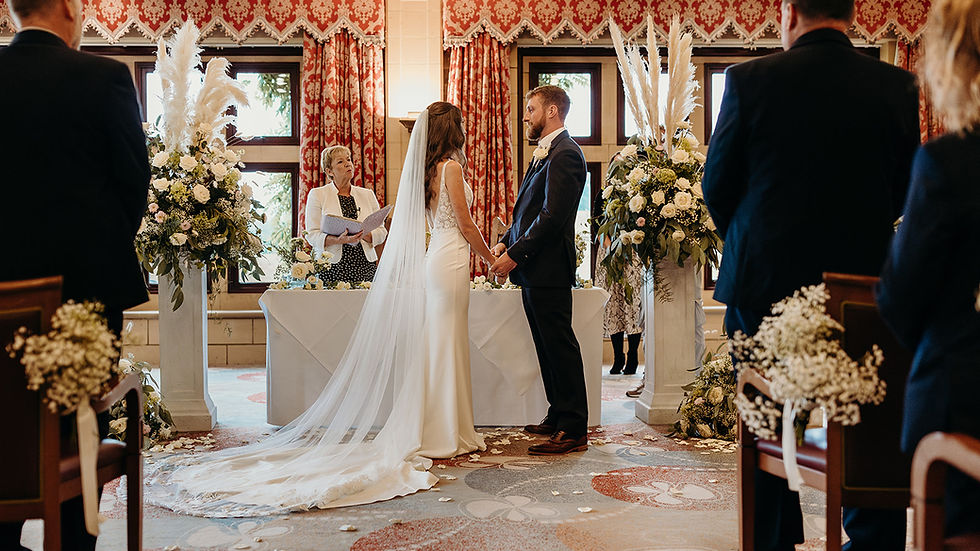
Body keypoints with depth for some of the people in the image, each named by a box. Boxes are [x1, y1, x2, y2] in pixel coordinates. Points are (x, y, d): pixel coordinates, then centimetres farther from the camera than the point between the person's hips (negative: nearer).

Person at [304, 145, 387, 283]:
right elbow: (312, 235, -2)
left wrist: (363, 235, -12)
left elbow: (381, 232, 9)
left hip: (365, 266, 3)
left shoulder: (368, 195, 14)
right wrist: (338, 240, -19)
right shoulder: (317, 194, 6)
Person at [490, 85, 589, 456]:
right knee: (548, 348, 15)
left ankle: (573, 431, 2)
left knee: (560, 348, -5)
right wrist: (506, 242, 7)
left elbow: (553, 215, -20)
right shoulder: (544, 153, 20)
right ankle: (558, 417, 25)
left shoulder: (565, 154, -13)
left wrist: (516, 255, -19)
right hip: (533, 271, 10)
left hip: (549, 270, -10)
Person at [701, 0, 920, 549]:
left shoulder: (751, 79, -9)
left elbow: (717, 184, -2)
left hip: (767, 281, -1)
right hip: (864, 285, 2)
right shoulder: (899, 87, -2)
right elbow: (903, 193, 6)